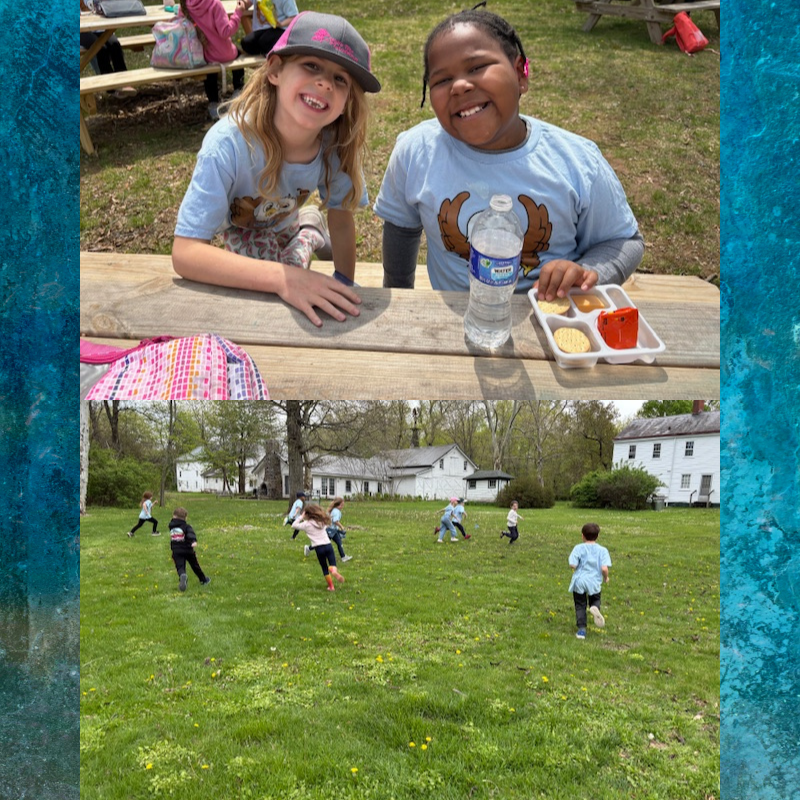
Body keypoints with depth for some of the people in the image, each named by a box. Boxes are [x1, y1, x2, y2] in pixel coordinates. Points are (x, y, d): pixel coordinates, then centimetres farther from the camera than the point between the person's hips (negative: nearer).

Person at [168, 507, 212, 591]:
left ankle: (182, 576, -45)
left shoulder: (171, 526, 5)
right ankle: (203, 580, 35)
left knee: (180, 567, -10)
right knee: (195, 566, 17)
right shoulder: (186, 526, -9)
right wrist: (194, 541, -42)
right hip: (188, 550, -1)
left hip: (176, 552, 1)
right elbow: (191, 534, -28)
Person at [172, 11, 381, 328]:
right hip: (233, 230, -4)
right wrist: (283, 279, -57)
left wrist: (343, 288, -24)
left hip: (283, 226, 5)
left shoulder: (336, 144, -30)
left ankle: (311, 228, 18)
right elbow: (185, 253, -46)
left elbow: (341, 219, -12)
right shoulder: (228, 145, -42)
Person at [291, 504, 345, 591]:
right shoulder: (322, 521, 12)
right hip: (328, 545, 2)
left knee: (324, 568, 12)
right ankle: (334, 571, -33)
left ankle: (331, 586, 11)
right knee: (332, 564, 3)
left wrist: (301, 517, 12)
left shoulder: (307, 524, 0)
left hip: (318, 548, -2)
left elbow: (294, 525, 7)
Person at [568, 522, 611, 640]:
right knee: (595, 600, 24)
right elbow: (604, 568, -13)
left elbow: (573, 565, -12)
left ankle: (581, 629, 4)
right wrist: (606, 578, 8)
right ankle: (595, 608, -11)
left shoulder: (578, 548, -4)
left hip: (579, 582, 0)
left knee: (580, 606, 13)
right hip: (594, 582, 0)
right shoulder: (602, 550, -2)